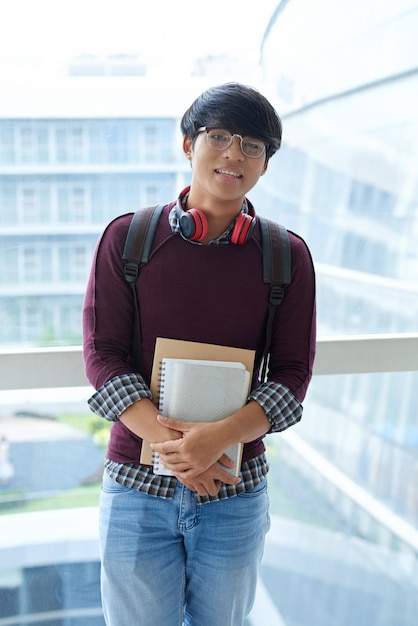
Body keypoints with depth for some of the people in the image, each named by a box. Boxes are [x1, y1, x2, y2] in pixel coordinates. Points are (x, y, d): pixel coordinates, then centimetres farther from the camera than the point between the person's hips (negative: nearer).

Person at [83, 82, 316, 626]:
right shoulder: (127, 237, -3)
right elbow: (102, 355, -6)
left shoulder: (287, 255, -2)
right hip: (137, 485, -1)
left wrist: (219, 437, -20)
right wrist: (168, 441, -19)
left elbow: (293, 375, -4)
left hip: (236, 490, 1)